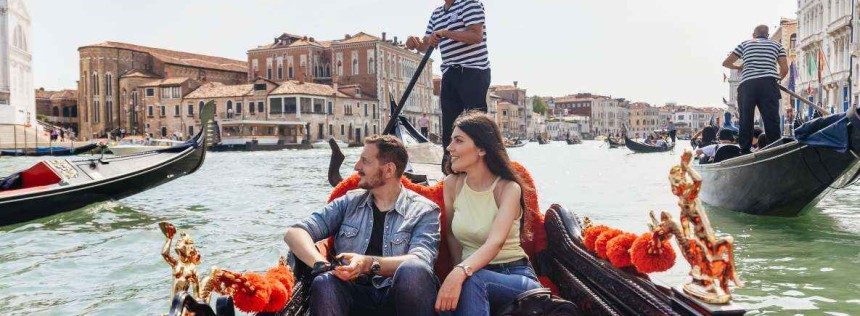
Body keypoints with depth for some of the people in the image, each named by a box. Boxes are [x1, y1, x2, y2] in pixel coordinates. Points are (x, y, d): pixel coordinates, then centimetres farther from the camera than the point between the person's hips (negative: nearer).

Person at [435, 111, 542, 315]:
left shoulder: (508, 188, -10)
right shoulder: (452, 184, 3)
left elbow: (496, 242, -26)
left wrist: (461, 273, -43)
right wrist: (459, 272, -6)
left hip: (517, 276, -3)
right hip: (475, 273, 3)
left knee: (471, 280, -37)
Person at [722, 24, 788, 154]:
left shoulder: (745, 44, 20)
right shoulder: (776, 45, 19)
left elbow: (726, 63, 19)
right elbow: (784, 69, 10)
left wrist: (738, 67, 37)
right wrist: (778, 78, 30)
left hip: (747, 84, 1)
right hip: (769, 84, -1)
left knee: (745, 120, 4)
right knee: (772, 120, -4)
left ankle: (744, 151, 3)